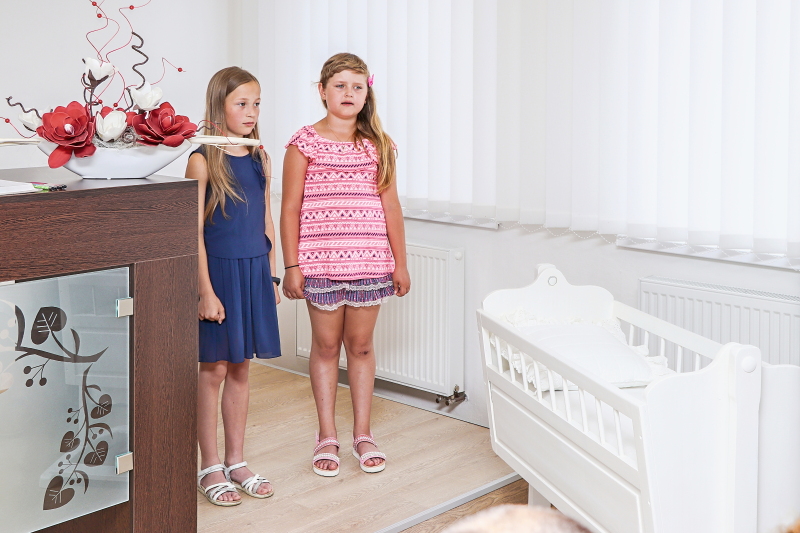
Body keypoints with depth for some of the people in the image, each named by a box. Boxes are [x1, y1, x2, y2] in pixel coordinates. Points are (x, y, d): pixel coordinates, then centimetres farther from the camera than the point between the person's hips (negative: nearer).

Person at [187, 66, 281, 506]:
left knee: (240, 370, 13)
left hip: (254, 271, 6)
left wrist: (271, 276, 11)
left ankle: (236, 462, 23)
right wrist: (206, 291, -15)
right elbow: (195, 232, -12)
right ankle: (209, 468, 15)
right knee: (213, 370, 3)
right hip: (218, 271, -5)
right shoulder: (203, 160, -9)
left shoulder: (260, 160, 8)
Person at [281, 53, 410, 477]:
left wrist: (400, 262, 7)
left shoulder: (378, 145, 6)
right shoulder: (305, 143, -2)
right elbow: (290, 209, -2)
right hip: (320, 263, -2)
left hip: (370, 263, 2)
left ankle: (362, 434, 23)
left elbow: (391, 206, 9)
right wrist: (291, 266, -6)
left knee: (360, 345, 11)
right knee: (326, 346, 8)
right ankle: (327, 436, 21)